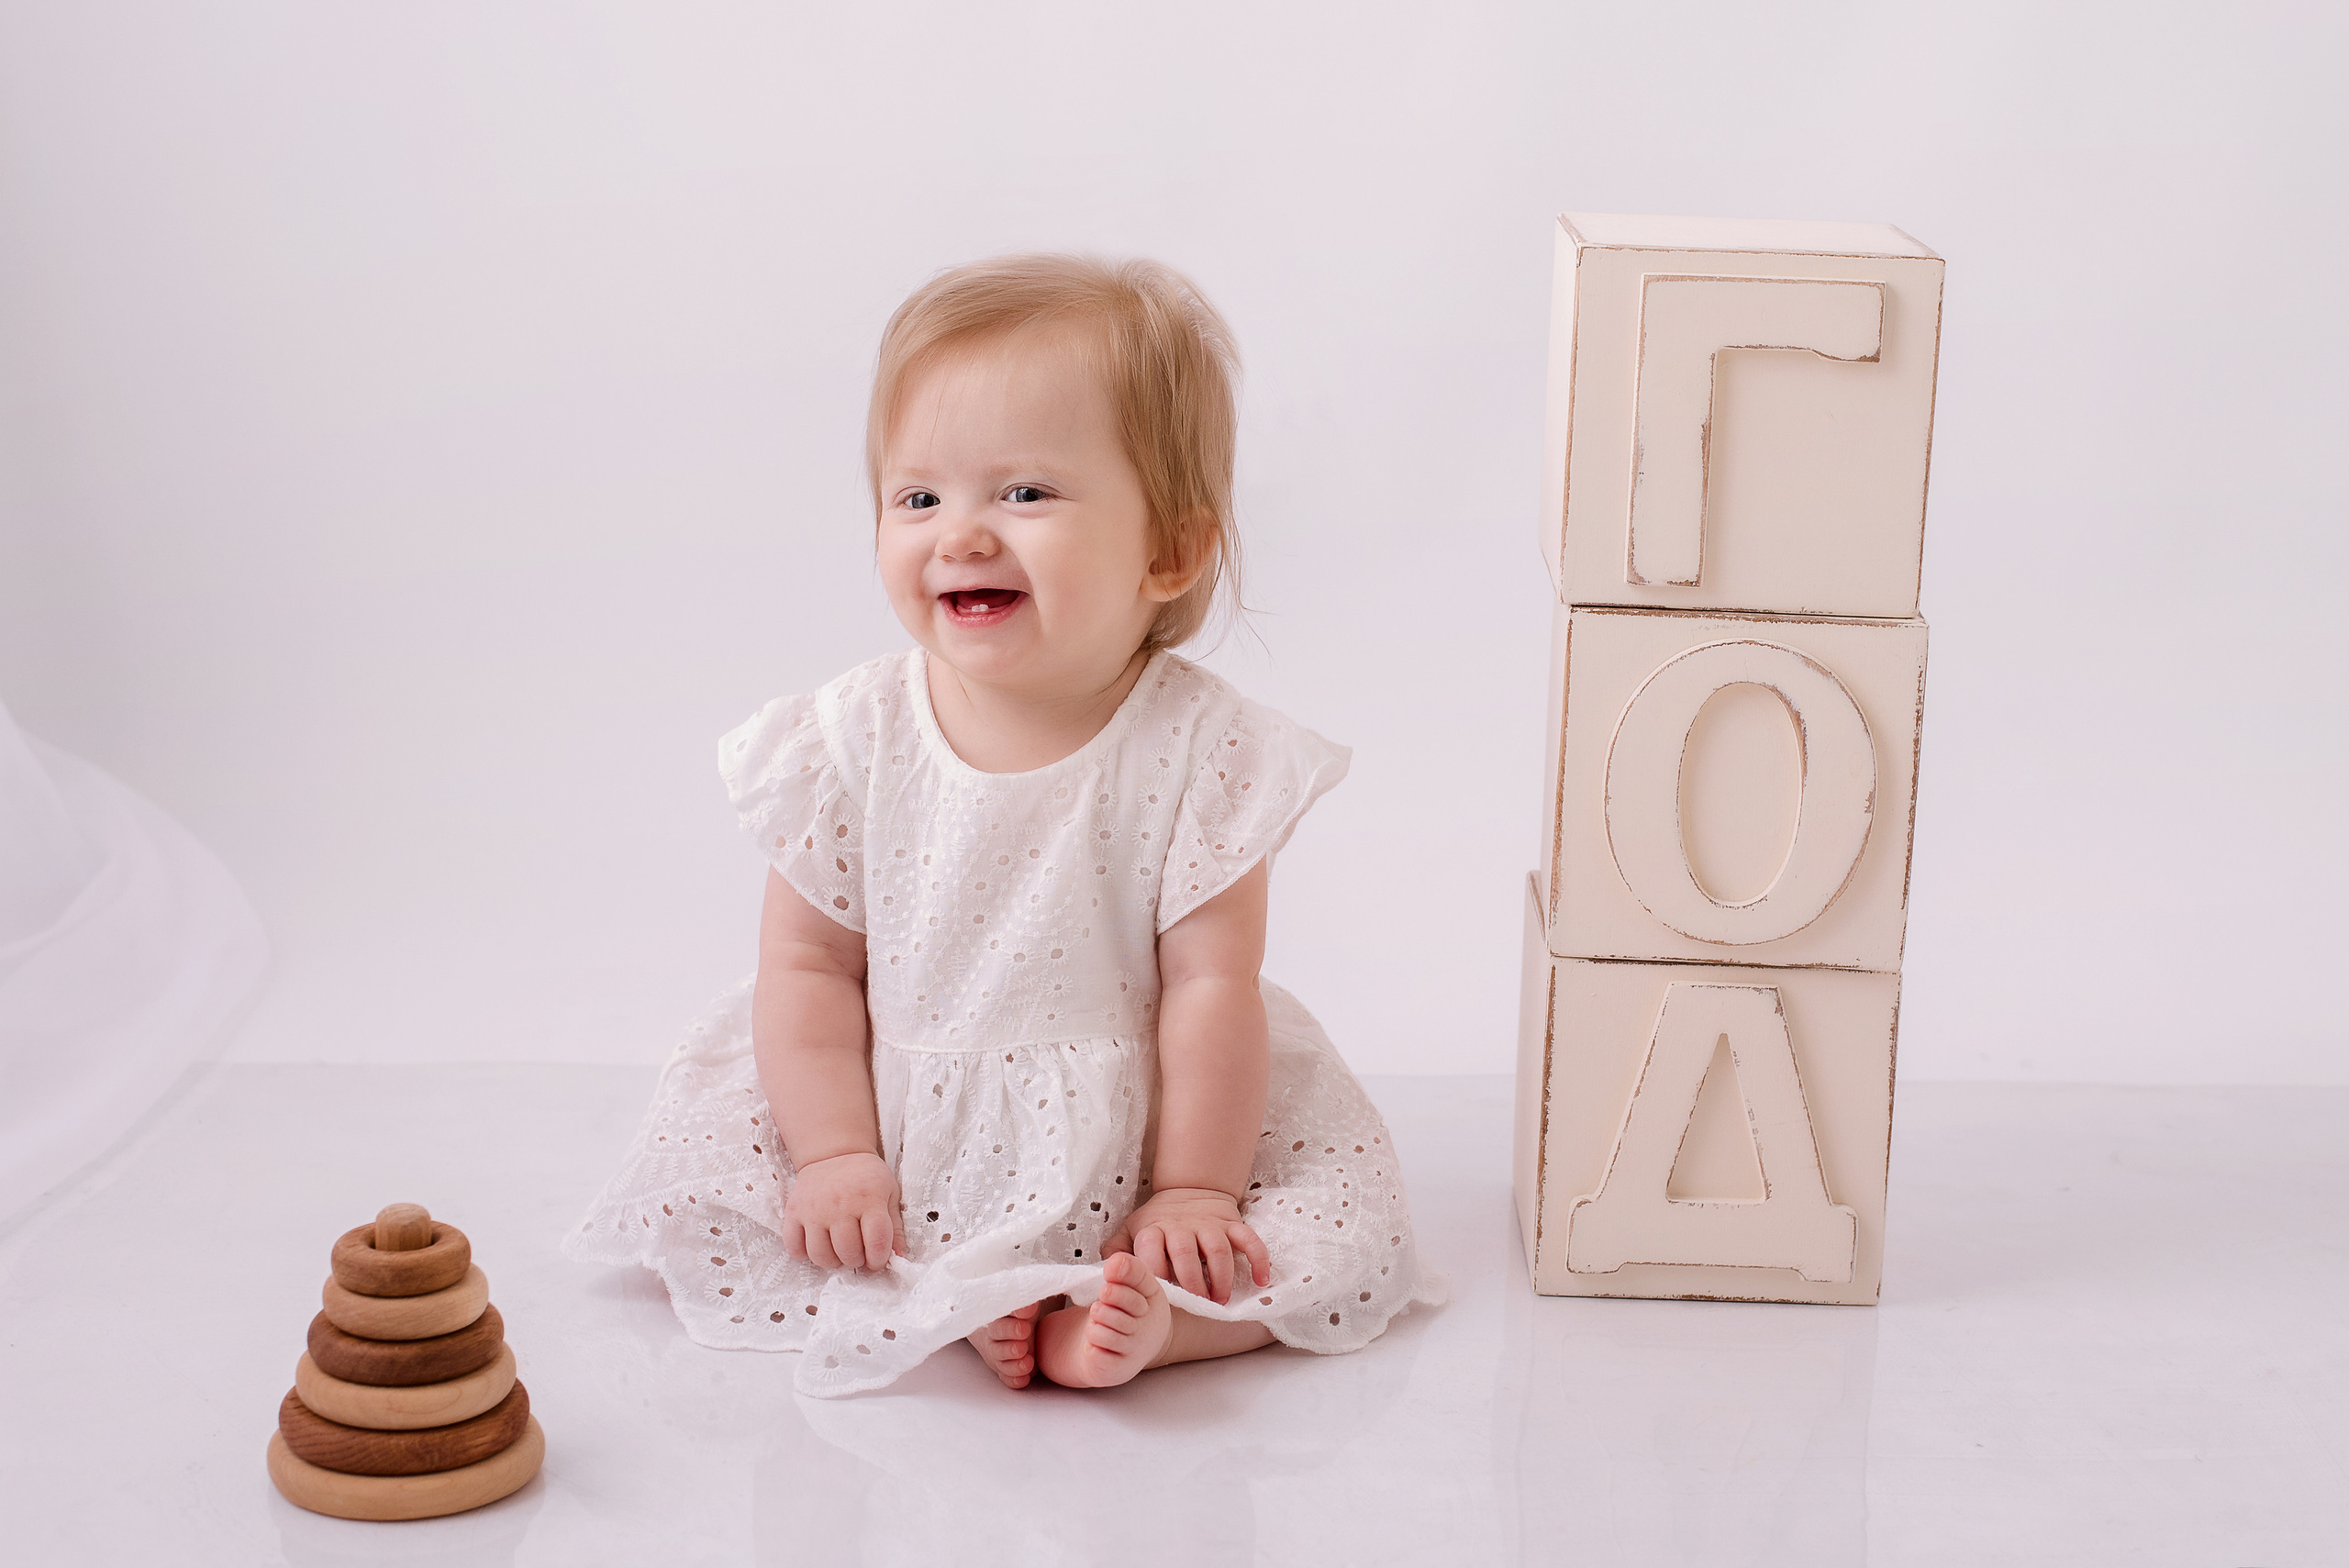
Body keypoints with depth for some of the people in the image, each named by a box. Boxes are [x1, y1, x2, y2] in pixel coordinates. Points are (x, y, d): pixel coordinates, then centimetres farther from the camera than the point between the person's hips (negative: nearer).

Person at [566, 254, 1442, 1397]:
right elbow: (812, 965, -5)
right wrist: (838, 1157, -12)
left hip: (1120, 1146, -1)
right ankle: (951, 1310, -17)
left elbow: (1211, 985, -13)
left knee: (1346, 1235, -17)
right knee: (695, 1196, -14)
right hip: (900, 1137, 2)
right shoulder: (850, 741, -10)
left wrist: (1192, 1191, -13)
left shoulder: (1200, 751, -15)